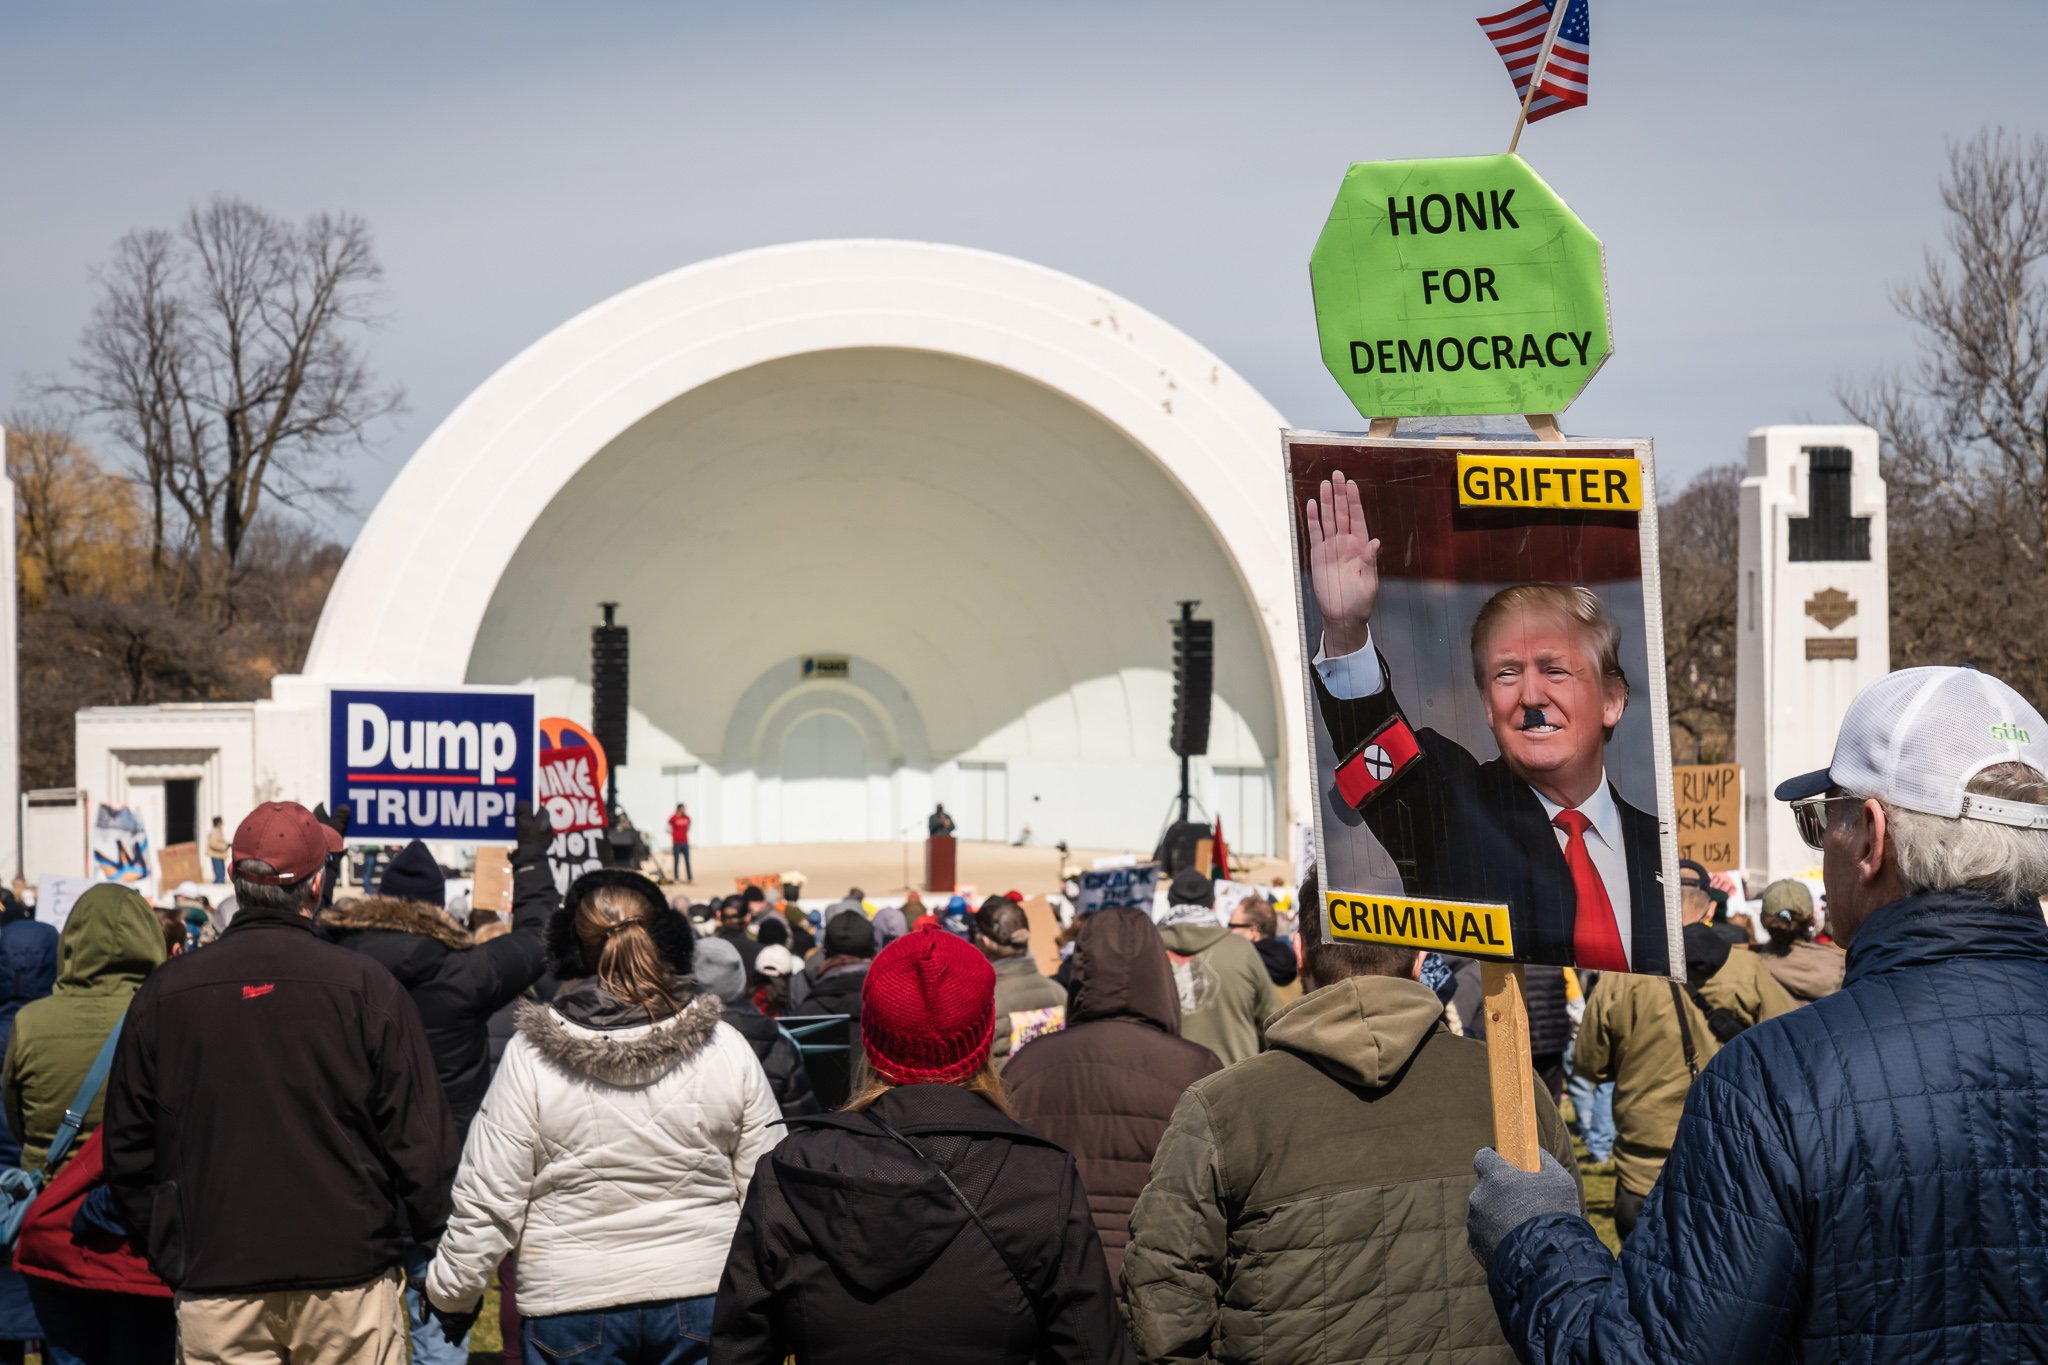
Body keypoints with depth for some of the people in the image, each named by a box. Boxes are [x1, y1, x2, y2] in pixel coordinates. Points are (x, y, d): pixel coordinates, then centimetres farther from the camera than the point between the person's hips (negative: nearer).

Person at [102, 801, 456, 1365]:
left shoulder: (164, 994, 2)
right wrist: (422, 1236, 10)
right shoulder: (364, 986, -6)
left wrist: (168, 1250, 18)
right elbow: (420, 1140, -4)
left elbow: (127, 1149, 8)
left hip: (214, 1288, 2)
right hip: (348, 1278, -2)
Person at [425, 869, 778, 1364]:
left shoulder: (531, 1056, -8)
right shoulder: (729, 1050, -4)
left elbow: (488, 1200, -5)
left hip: (572, 1304, -1)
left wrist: (452, 1293, 9)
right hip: (703, 1297, 1)